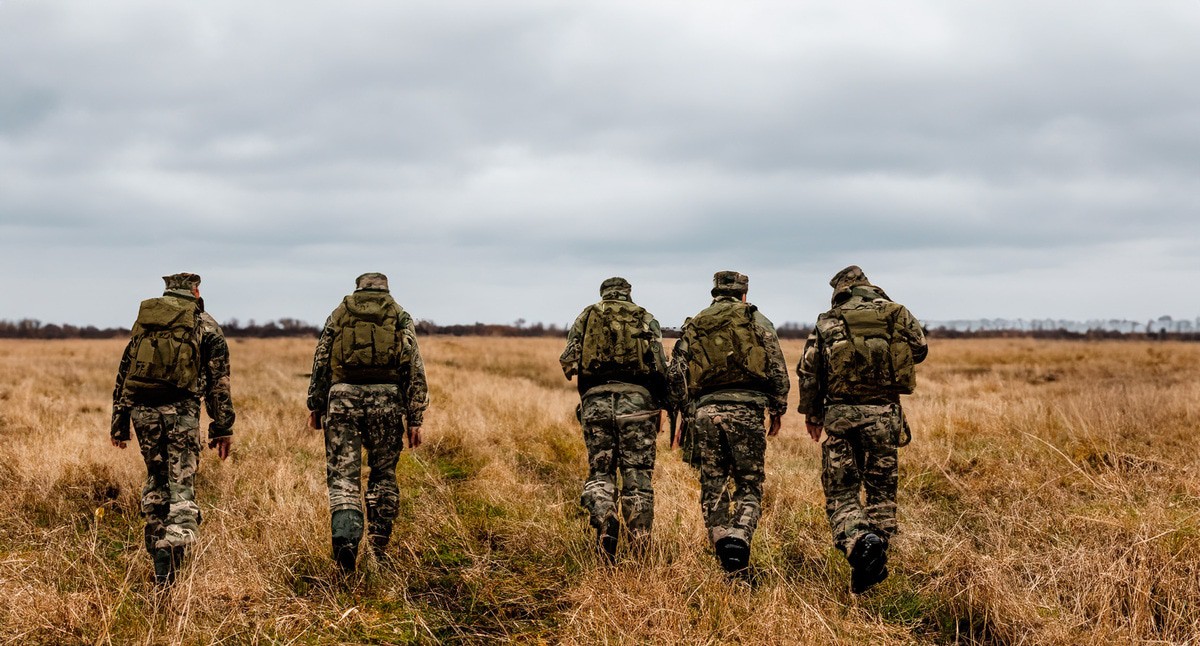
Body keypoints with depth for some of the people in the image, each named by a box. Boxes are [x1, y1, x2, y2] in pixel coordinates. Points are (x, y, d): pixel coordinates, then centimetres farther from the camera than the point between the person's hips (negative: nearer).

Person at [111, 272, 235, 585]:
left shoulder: (143, 320, 17)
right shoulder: (206, 325, 7)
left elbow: (123, 374, 16)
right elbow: (219, 380, 2)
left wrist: (119, 424, 20)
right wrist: (223, 428, 4)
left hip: (142, 409, 3)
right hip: (180, 410, -3)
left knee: (156, 479, 20)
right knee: (181, 486, -1)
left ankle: (157, 546, 19)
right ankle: (171, 550, -20)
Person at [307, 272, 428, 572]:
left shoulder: (340, 313, 12)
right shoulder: (400, 317, 9)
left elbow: (320, 362, 10)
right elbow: (415, 370, 3)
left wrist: (315, 405, 17)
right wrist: (414, 418, 3)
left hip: (342, 397, 0)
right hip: (386, 399, 0)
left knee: (343, 475, 1)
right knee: (383, 474, 14)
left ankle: (345, 539, -19)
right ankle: (379, 546, 15)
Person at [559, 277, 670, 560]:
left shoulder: (586, 317, 14)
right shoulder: (646, 319, 12)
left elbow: (568, 360, 5)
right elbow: (660, 366, 1)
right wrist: (662, 405, 7)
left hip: (596, 399, 1)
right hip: (637, 398, -1)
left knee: (600, 470, 9)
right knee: (637, 474, 4)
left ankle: (604, 520, -18)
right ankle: (639, 546, 2)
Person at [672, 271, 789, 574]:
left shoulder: (692, 326, 16)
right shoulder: (754, 318, 7)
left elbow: (677, 375, 11)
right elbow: (777, 366, 1)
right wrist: (777, 409, 9)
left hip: (706, 410, 3)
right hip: (745, 409, -3)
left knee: (713, 487, 10)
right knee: (749, 486, 4)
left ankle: (728, 562, 6)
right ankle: (738, 540, -22)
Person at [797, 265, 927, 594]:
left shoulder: (827, 322, 2)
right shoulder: (898, 314, 5)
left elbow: (808, 371, 2)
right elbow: (920, 351, 19)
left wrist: (811, 414, 14)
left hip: (840, 414, -1)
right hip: (884, 413, 1)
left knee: (841, 492, 4)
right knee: (881, 489, 13)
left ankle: (860, 541, -24)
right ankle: (874, 565, 12)